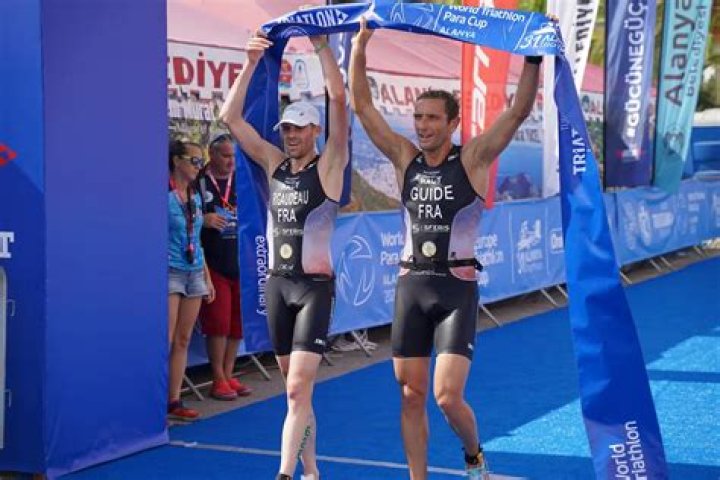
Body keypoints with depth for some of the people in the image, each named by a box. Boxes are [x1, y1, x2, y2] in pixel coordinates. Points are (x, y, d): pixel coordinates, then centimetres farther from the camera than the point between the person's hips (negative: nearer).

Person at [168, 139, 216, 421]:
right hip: (170, 271, -7)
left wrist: (207, 277, 19)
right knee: (166, 340, -11)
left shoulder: (194, 197, 14)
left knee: (183, 340, 8)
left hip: (194, 273, 7)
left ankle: (174, 401, 14)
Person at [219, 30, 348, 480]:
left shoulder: (329, 165, -5)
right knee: (296, 385, 13)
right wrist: (252, 63, -4)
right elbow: (231, 117, 4)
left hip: (315, 286, -6)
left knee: (298, 387, -13)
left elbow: (339, 99, -16)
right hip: (278, 283, 6)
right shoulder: (274, 163, 9)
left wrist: (321, 44, -15)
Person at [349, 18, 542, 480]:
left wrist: (533, 61, -22)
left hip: (457, 288, -4)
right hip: (411, 285, 4)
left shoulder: (472, 159, -3)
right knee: (411, 396, 6)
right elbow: (362, 105, 4)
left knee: (447, 396, -10)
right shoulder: (405, 158, 6)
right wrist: (359, 48, -4)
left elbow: (518, 113, -13)